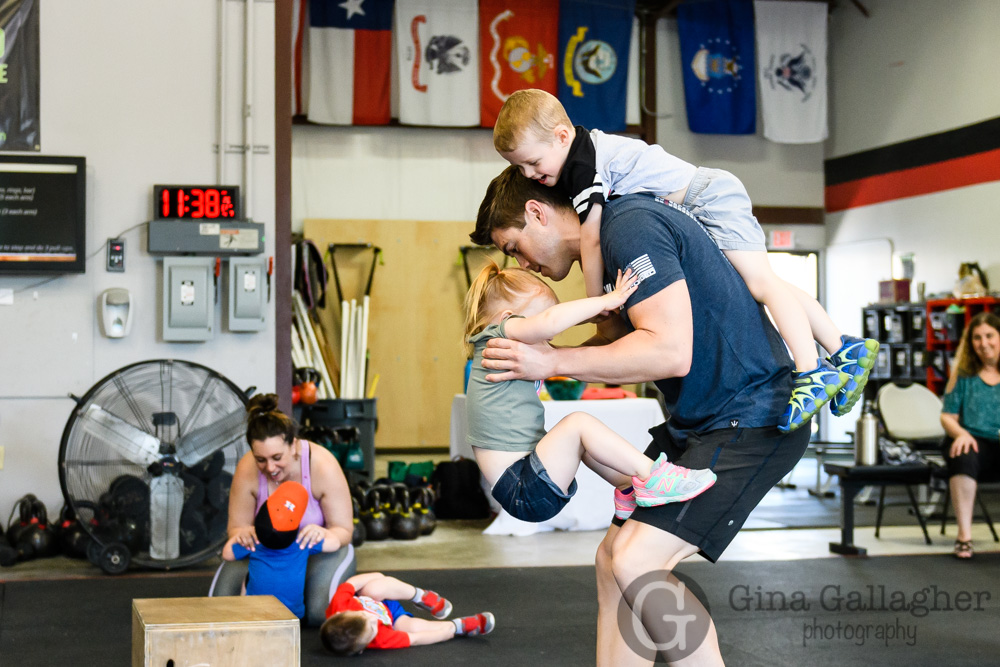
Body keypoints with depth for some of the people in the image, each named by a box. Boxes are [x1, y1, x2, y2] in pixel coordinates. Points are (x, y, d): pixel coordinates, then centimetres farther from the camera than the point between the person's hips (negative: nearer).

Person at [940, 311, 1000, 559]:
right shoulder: (964, 375, 15)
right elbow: (947, 416, 13)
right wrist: (961, 433, -10)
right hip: (974, 442, 1)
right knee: (963, 456, -36)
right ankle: (964, 535, -32)